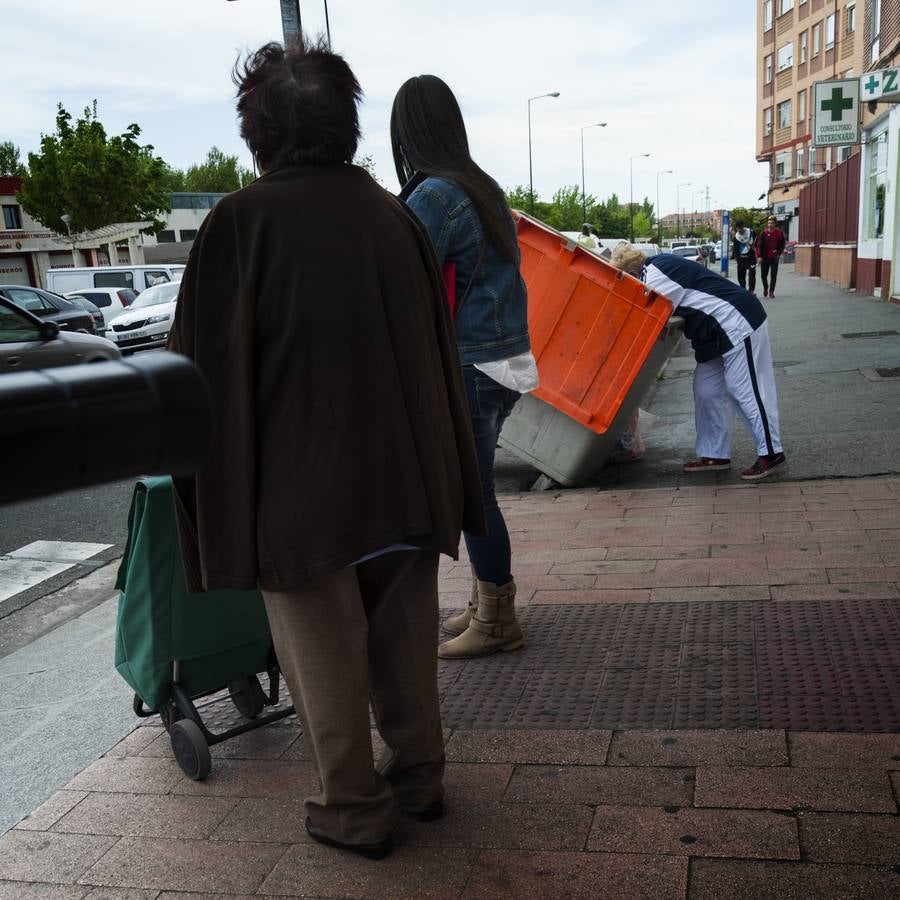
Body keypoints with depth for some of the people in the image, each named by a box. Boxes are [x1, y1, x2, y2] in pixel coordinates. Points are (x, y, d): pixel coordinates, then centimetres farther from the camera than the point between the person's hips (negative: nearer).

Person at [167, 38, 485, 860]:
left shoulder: (241, 222, -12)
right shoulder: (395, 216, 3)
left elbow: (206, 368, -11)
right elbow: (441, 353, 7)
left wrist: (220, 502, -1)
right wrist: (446, 485, 15)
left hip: (303, 487, -5)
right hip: (409, 480, 5)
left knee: (325, 654, 11)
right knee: (404, 640, 19)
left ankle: (355, 811, 24)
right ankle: (419, 776, 34)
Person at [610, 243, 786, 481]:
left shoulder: (655, 276, -18)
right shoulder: (660, 265, 12)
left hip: (738, 323, -11)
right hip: (718, 331, 11)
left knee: (746, 390, -7)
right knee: (707, 391, 11)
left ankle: (771, 453, 1)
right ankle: (715, 454, 18)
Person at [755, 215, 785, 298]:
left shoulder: (779, 233, 0)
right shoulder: (763, 233, -3)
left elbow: (782, 244, 9)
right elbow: (759, 245, -3)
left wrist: (779, 253, -2)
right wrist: (759, 256, -9)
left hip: (774, 258, 0)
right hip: (764, 258, 0)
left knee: (773, 275, -2)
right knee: (763, 275, 5)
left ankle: (771, 291, 7)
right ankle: (765, 287, 32)